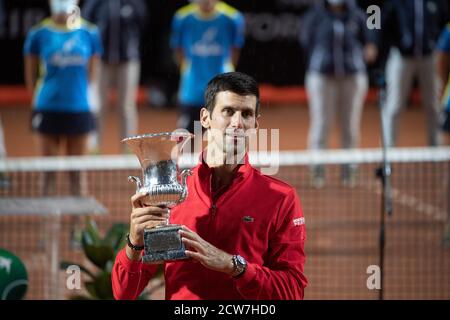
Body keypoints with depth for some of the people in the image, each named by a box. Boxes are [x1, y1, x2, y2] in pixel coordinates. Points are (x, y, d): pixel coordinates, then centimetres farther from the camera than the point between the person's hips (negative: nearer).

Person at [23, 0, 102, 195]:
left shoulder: (89, 32, 4)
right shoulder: (39, 33, -1)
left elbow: (91, 74, 10)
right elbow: (30, 75, 4)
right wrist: (38, 99, -4)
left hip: (79, 108, 1)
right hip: (48, 110, -1)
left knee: (77, 172, 6)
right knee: (49, 170, 2)